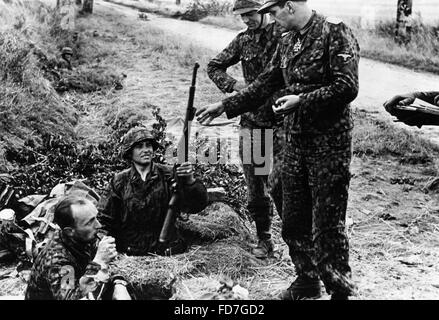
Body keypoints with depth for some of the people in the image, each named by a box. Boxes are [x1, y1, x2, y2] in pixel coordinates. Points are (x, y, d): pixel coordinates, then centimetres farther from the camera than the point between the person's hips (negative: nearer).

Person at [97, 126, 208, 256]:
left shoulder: (168, 175, 1)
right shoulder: (119, 181, 4)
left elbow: (195, 206, -9)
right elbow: (104, 218, 10)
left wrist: (190, 181, -27)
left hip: (167, 253, -1)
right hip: (130, 254, 1)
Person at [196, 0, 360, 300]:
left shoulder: (335, 32, -11)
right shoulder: (287, 41, 12)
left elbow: (347, 87, -19)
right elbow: (264, 84, 18)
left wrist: (302, 100, -20)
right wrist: (225, 106, 16)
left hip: (329, 143, -7)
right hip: (295, 140, 8)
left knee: (328, 224, -2)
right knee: (294, 219, 14)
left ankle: (340, 289, 14)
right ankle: (307, 281, 31)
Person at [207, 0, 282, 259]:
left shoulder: (284, 34, -6)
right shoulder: (243, 40, 9)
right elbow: (214, 67, 19)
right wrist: (233, 84, 1)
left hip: (281, 121, -5)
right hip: (252, 121, 5)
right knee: (255, 185, 8)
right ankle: (264, 238, 22)